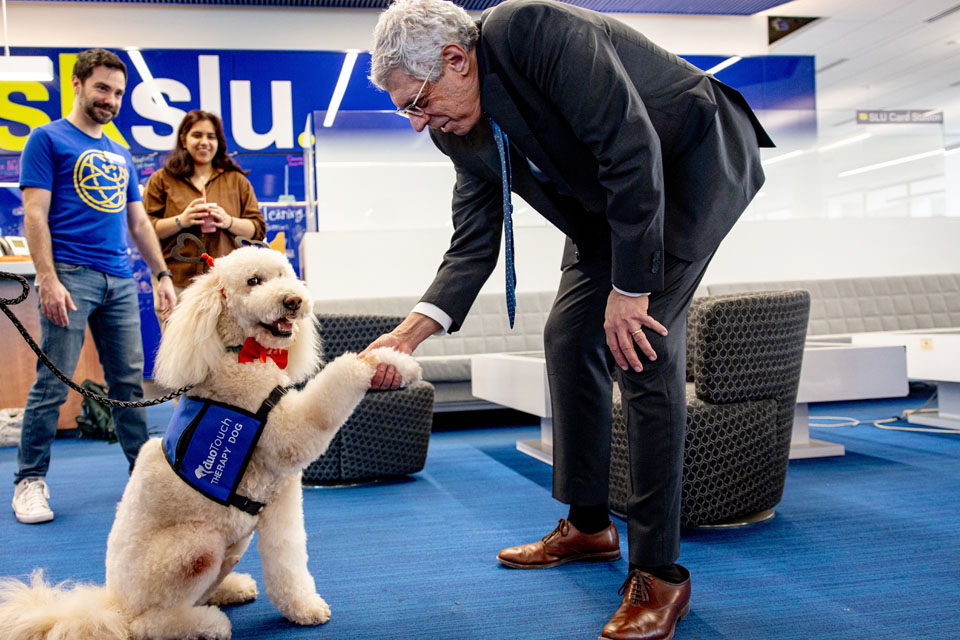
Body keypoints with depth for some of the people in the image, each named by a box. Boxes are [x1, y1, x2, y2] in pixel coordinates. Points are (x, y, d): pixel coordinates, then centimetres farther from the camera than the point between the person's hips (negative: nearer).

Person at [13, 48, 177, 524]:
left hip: (120, 281, 6)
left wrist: (162, 274, 14)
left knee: (129, 382, 8)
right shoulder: (48, 139, 3)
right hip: (71, 276, -6)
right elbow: (35, 214, -6)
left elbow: (138, 221, 23)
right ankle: (29, 481, 6)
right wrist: (48, 279, -15)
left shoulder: (120, 154, 21)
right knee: (52, 383, -5)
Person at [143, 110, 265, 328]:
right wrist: (181, 221, -9)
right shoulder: (162, 179, 13)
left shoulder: (237, 180, 17)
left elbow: (258, 229, 11)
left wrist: (229, 222, -7)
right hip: (177, 283, 0)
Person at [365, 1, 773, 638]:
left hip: (689, 160, -8)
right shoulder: (461, 131, -4)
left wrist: (629, 289, -28)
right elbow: (473, 244, -2)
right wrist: (409, 333, -15)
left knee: (642, 342, -19)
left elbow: (632, 148, -32)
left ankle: (660, 571, -11)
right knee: (569, 335, 4)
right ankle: (588, 525, 20)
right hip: (605, 199, 9)